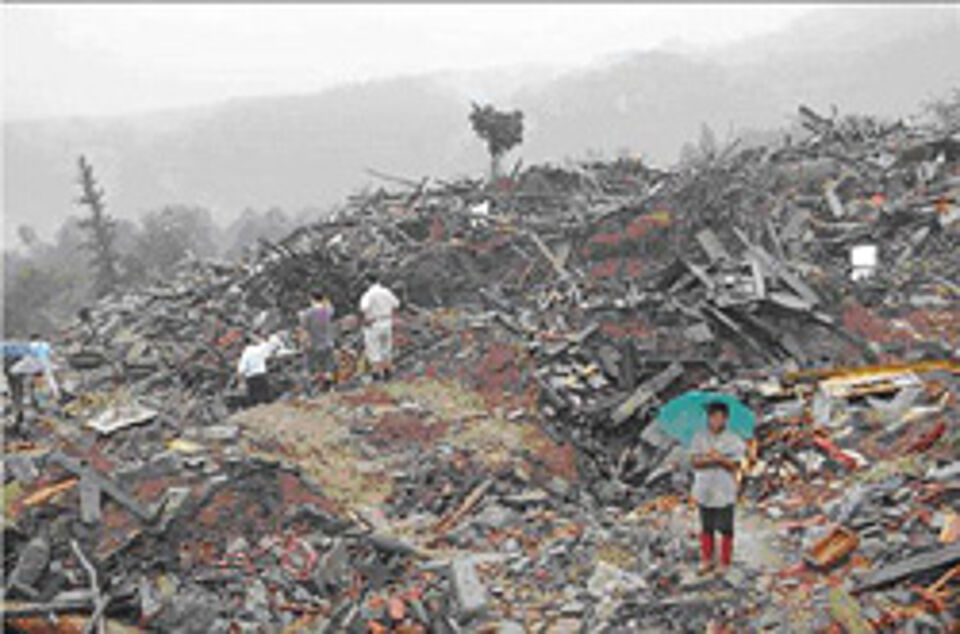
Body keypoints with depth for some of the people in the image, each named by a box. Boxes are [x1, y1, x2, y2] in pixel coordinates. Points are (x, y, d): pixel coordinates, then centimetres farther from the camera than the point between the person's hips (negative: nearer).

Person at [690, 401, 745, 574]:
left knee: (726, 529, 2)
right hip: (704, 490, 2)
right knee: (706, 528, 12)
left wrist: (720, 458, -22)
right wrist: (709, 459, -21)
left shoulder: (733, 440, -3)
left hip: (725, 492, -2)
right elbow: (694, 461, -3)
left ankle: (725, 563, 14)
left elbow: (735, 465, -7)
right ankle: (706, 561, 25)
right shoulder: (699, 438, 2)